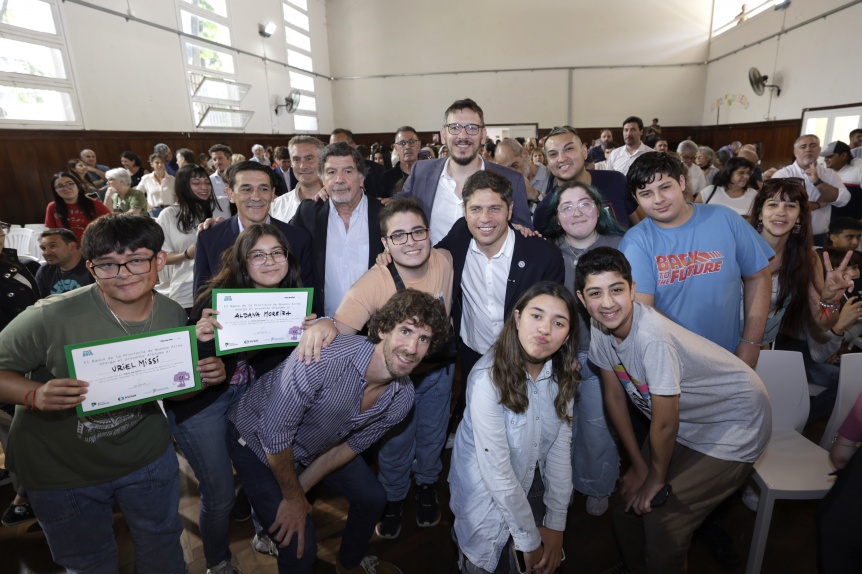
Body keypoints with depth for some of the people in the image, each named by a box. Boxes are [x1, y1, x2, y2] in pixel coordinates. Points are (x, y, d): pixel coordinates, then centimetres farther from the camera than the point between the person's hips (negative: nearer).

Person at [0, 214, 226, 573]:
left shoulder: (173, 315, -12)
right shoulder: (51, 317, -26)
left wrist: (203, 377, -20)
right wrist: (34, 395, -35)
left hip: (147, 456, 2)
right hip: (60, 469, -2)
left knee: (162, 543, 23)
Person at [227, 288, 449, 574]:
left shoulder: (402, 397, -20)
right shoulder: (322, 358, -42)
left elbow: (351, 446, -4)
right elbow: (275, 435, -30)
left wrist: (300, 489, -7)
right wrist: (292, 497, -15)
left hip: (317, 446, 6)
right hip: (256, 440, -5)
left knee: (372, 499, 14)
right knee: (300, 544, -12)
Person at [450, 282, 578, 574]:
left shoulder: (562, 374, -11)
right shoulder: (488, 378, -30)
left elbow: (560, 448, -7)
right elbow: (497, 472, -25)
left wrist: (556, 523, -5)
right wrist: (529, 541, -15)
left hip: (533, 485, 5)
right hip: (488, 497, -5)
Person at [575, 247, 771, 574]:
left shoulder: (652, 338, -36)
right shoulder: (599, 329, -15)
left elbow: (665, 424, -24)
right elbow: (614, 397, -3)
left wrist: (656, 478, -7)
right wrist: (638, 466, 3)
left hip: (734, 423, -6)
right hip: (685, 422, 6)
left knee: (660, 520, -8)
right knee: (627, 507, 9)